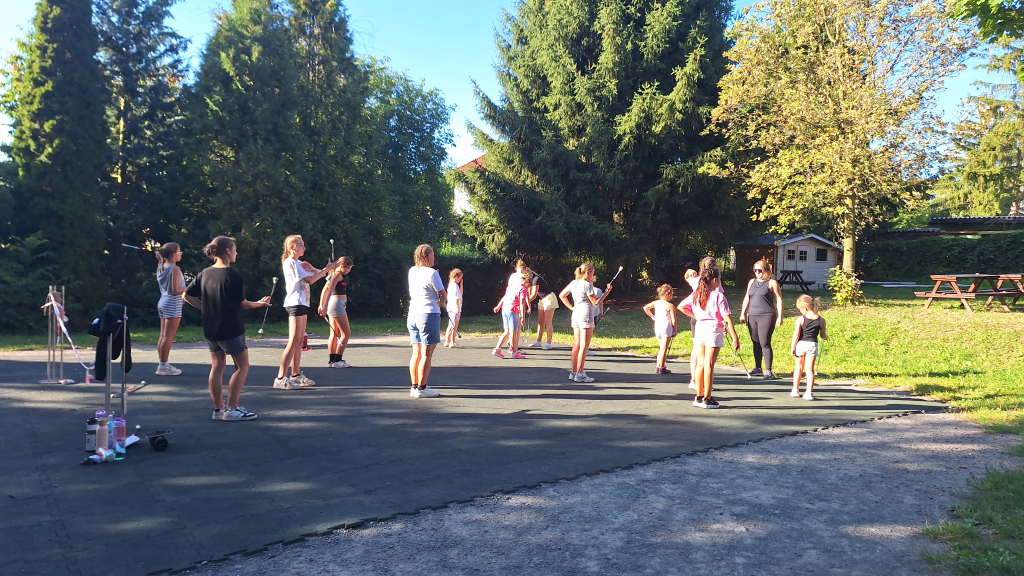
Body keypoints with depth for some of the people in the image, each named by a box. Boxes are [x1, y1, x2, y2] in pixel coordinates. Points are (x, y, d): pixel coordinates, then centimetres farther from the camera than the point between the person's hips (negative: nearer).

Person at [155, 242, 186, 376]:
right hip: (172, 304, -9)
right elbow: (175, 290, -19)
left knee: (163, 336, 11)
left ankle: (163, 364, 17)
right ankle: (163, 366, -4)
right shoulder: (175, 268, -15)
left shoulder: (160, 267, 8)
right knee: (168, 336, -5)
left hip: (163, 302, 9)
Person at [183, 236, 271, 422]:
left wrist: (205, 307, 13)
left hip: (210, 329, 7)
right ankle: (232, 409, 0)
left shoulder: (204, 274, 4)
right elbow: (242, 304, -11)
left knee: (217, 367, 13)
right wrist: (260, 304, 6)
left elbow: (187, 296, 5)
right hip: (231, 329, -7)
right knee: (242, 366, 3)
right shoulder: (233, 276, -16)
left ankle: (218, 408, 18)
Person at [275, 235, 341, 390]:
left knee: (300, 341, 11)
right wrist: (326, 269, -15)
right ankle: (280, 379, -15)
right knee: (293, 342, -14)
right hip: (295, 304, -10)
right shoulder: (291, 263, -10)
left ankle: (296, 375, 16)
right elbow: (310, 280, -18)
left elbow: (317, 274, 18)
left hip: (302, 304, 10)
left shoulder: (299, 264, 21)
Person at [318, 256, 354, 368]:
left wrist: (321, 305, 20)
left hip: (332, 303, 10)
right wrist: (325, 307, -27)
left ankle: (331, 360, 12)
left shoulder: (333, 275, 17)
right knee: (346, 333, -6)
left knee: (335, 334, 11)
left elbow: (324, 290, 19)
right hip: (337, 304, -10)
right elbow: (329, 291, -21)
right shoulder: (338, 275, -11)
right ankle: (338, 360, -7)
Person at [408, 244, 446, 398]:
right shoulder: (432, 273, -12)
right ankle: (421, 388, -2)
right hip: (429, 314, -7)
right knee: (426, 354, -3)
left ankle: (414, 387, 15)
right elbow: (444, 296, -6)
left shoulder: (412, 271, 9)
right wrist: (439, 302, 13)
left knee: (416, 353, 11)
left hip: (413, 314, 7)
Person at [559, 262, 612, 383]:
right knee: (584, 346, -4)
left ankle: (573, 372, 16)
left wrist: (571, 307, 13)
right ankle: (579, 374, -3)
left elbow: (561, 295, 18)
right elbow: (596, 302, -10)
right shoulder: (587, 285, -12)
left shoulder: (573, 283, 11)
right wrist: (607, 292, -3)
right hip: (586, 316, -8)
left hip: (575, 315, 8)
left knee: (576, 345, 12)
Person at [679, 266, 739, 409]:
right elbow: (727, 319, -13)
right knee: (709, 365, -2)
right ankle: (707, 399, 3)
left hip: (699, 328, 6)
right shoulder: (718, 296, -11)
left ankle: (699, 397, 17)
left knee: (700, 363, 11)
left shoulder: (696, 295, 7)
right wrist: (735, 338, -11)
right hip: (713, 329, -6)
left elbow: (681, 307, 9)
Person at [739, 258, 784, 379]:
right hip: (752, 316, 6)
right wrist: (743, 314, 15)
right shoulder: (752, 282, 15)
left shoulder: (772, 283, -1)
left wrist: (779, 317, -8)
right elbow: (747, 298, 19)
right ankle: (757, 368, 20)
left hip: (767, 316, -6)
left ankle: (768, 371, -4)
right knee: (756, 343, 10)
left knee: (765, 343, -9)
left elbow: (779, 300, -2)